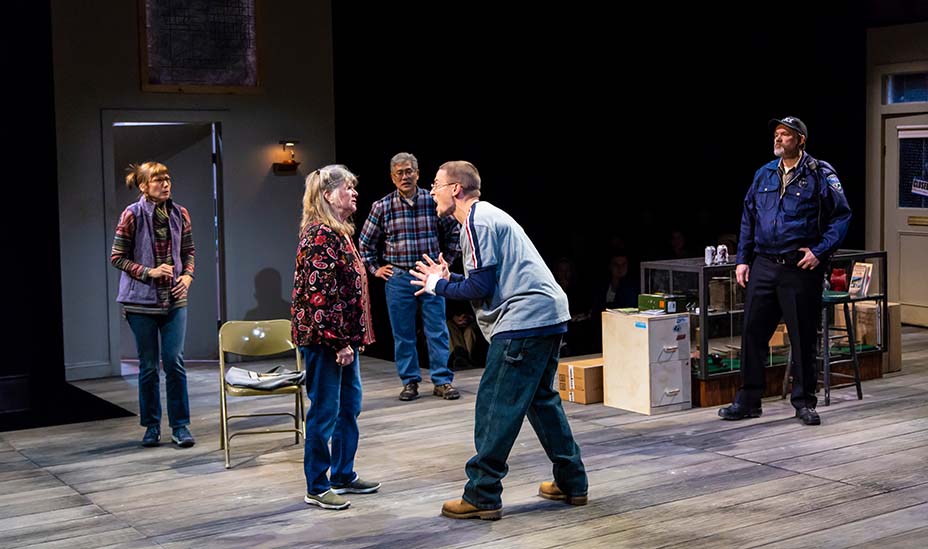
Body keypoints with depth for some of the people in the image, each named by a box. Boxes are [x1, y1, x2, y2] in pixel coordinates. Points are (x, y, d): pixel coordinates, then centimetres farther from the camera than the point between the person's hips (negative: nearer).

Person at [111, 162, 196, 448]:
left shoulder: (179, 213, 3)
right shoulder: (132, 215, -8)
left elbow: (189, 251, 14)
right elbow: (117, 257, -5)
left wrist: (187, 276, -3)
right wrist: (149, 272, -15)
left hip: (174, 299, 2)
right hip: (141, 300, -2)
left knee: (175, 362, -2)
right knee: (148, 366, 7)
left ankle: (180, 426, 6)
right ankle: (152, 426, 19)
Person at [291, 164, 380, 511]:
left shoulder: (338, 232, 14)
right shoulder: (321, 235, -17)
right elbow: (321, 293, -21)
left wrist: (353, 337, 18)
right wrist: (340, 342, -21)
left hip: (344, 337, 10)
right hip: (323, 338, -10)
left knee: (350, 406, 17)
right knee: (325, 411, -1)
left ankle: (344, 475, 29)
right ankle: (317, 488, 9)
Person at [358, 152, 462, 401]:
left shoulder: (433, 201, -1)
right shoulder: (382, 207, -1)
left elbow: (453, 233, 13)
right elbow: (365, 242, 11)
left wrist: (445, 262, 10)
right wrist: (376, 268, 8)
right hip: (398, 278, 0)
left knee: (437, 331, 1)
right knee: (403, 334, 5)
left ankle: (442, 381, 9)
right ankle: (410, 381, 15)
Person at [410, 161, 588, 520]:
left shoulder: (476, 222, -10)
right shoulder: (487, 216, 22)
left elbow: (481, 286, -15)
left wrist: (438, 286, 0)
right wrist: (447, 280, 14)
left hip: (524, 321, -11)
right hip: (548, 316, 11)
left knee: (495, 406, -6)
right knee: (541, 399, 19)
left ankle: (482, 497, -2)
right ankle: (571, 483, 25)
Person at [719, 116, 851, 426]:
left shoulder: (820, 175, -3)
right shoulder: (764, 175, 12)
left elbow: (841, 217, -5)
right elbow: (748, 219, 16)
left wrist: (819, 252, -14)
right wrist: (743, 259, 9)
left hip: (801, 269, -4)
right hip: (764, 267, 5)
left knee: (803, 336, 3)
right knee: (753, 332, 5)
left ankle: (804, 402, 16)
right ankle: (748, 400, 15)